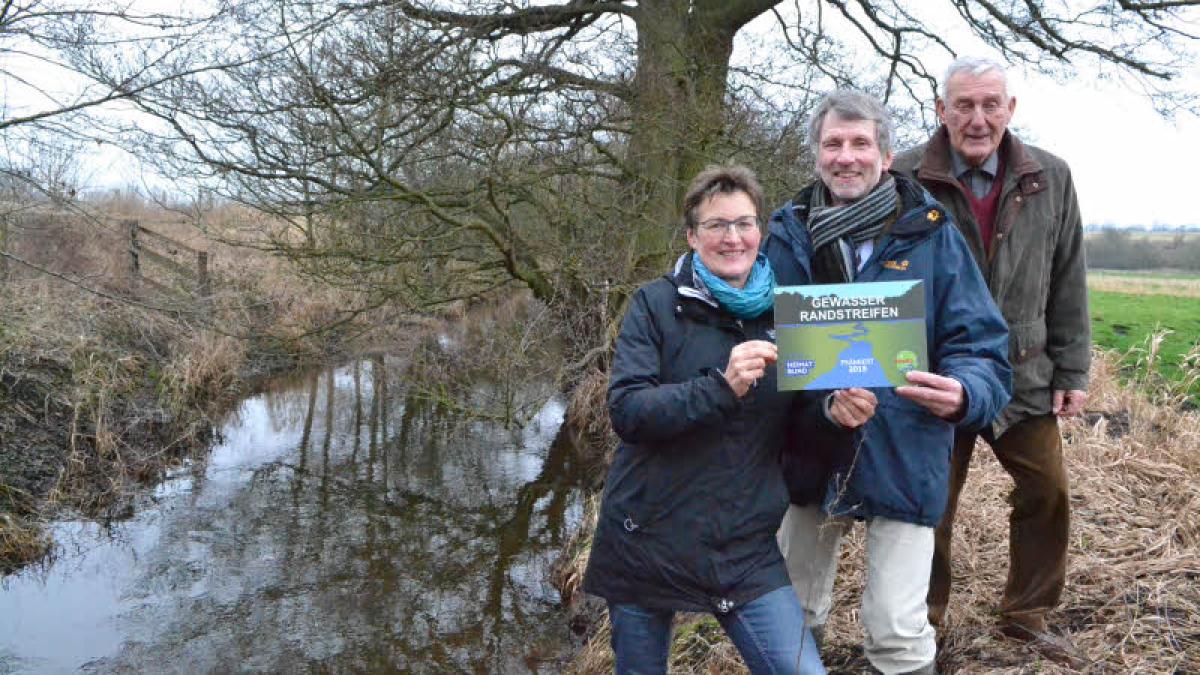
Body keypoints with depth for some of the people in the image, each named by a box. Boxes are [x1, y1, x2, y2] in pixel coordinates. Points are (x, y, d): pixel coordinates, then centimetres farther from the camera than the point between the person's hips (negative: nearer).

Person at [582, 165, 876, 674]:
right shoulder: (657, 304, -6)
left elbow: (793, 416, 10)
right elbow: (626, 411, -17)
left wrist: (832, 411, -12)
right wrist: (722, 386, -29)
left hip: (746, 550, 2)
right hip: (648, 541, -2)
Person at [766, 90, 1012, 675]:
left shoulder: (931, 235, -7)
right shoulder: (788, 234, 0)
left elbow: (982, 346, -9)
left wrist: (962, 393, -31)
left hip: (902, 457, -3)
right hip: (808, 455, 3)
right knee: (792, 617, 18)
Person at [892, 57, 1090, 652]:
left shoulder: (1050, 178, 0)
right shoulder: (905, 180, -10)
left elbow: (1068, 284, 6)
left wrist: (1072, 371, 6)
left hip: (1025, 377, 3)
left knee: (1048, 493, 11)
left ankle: (1026, 614, 33)